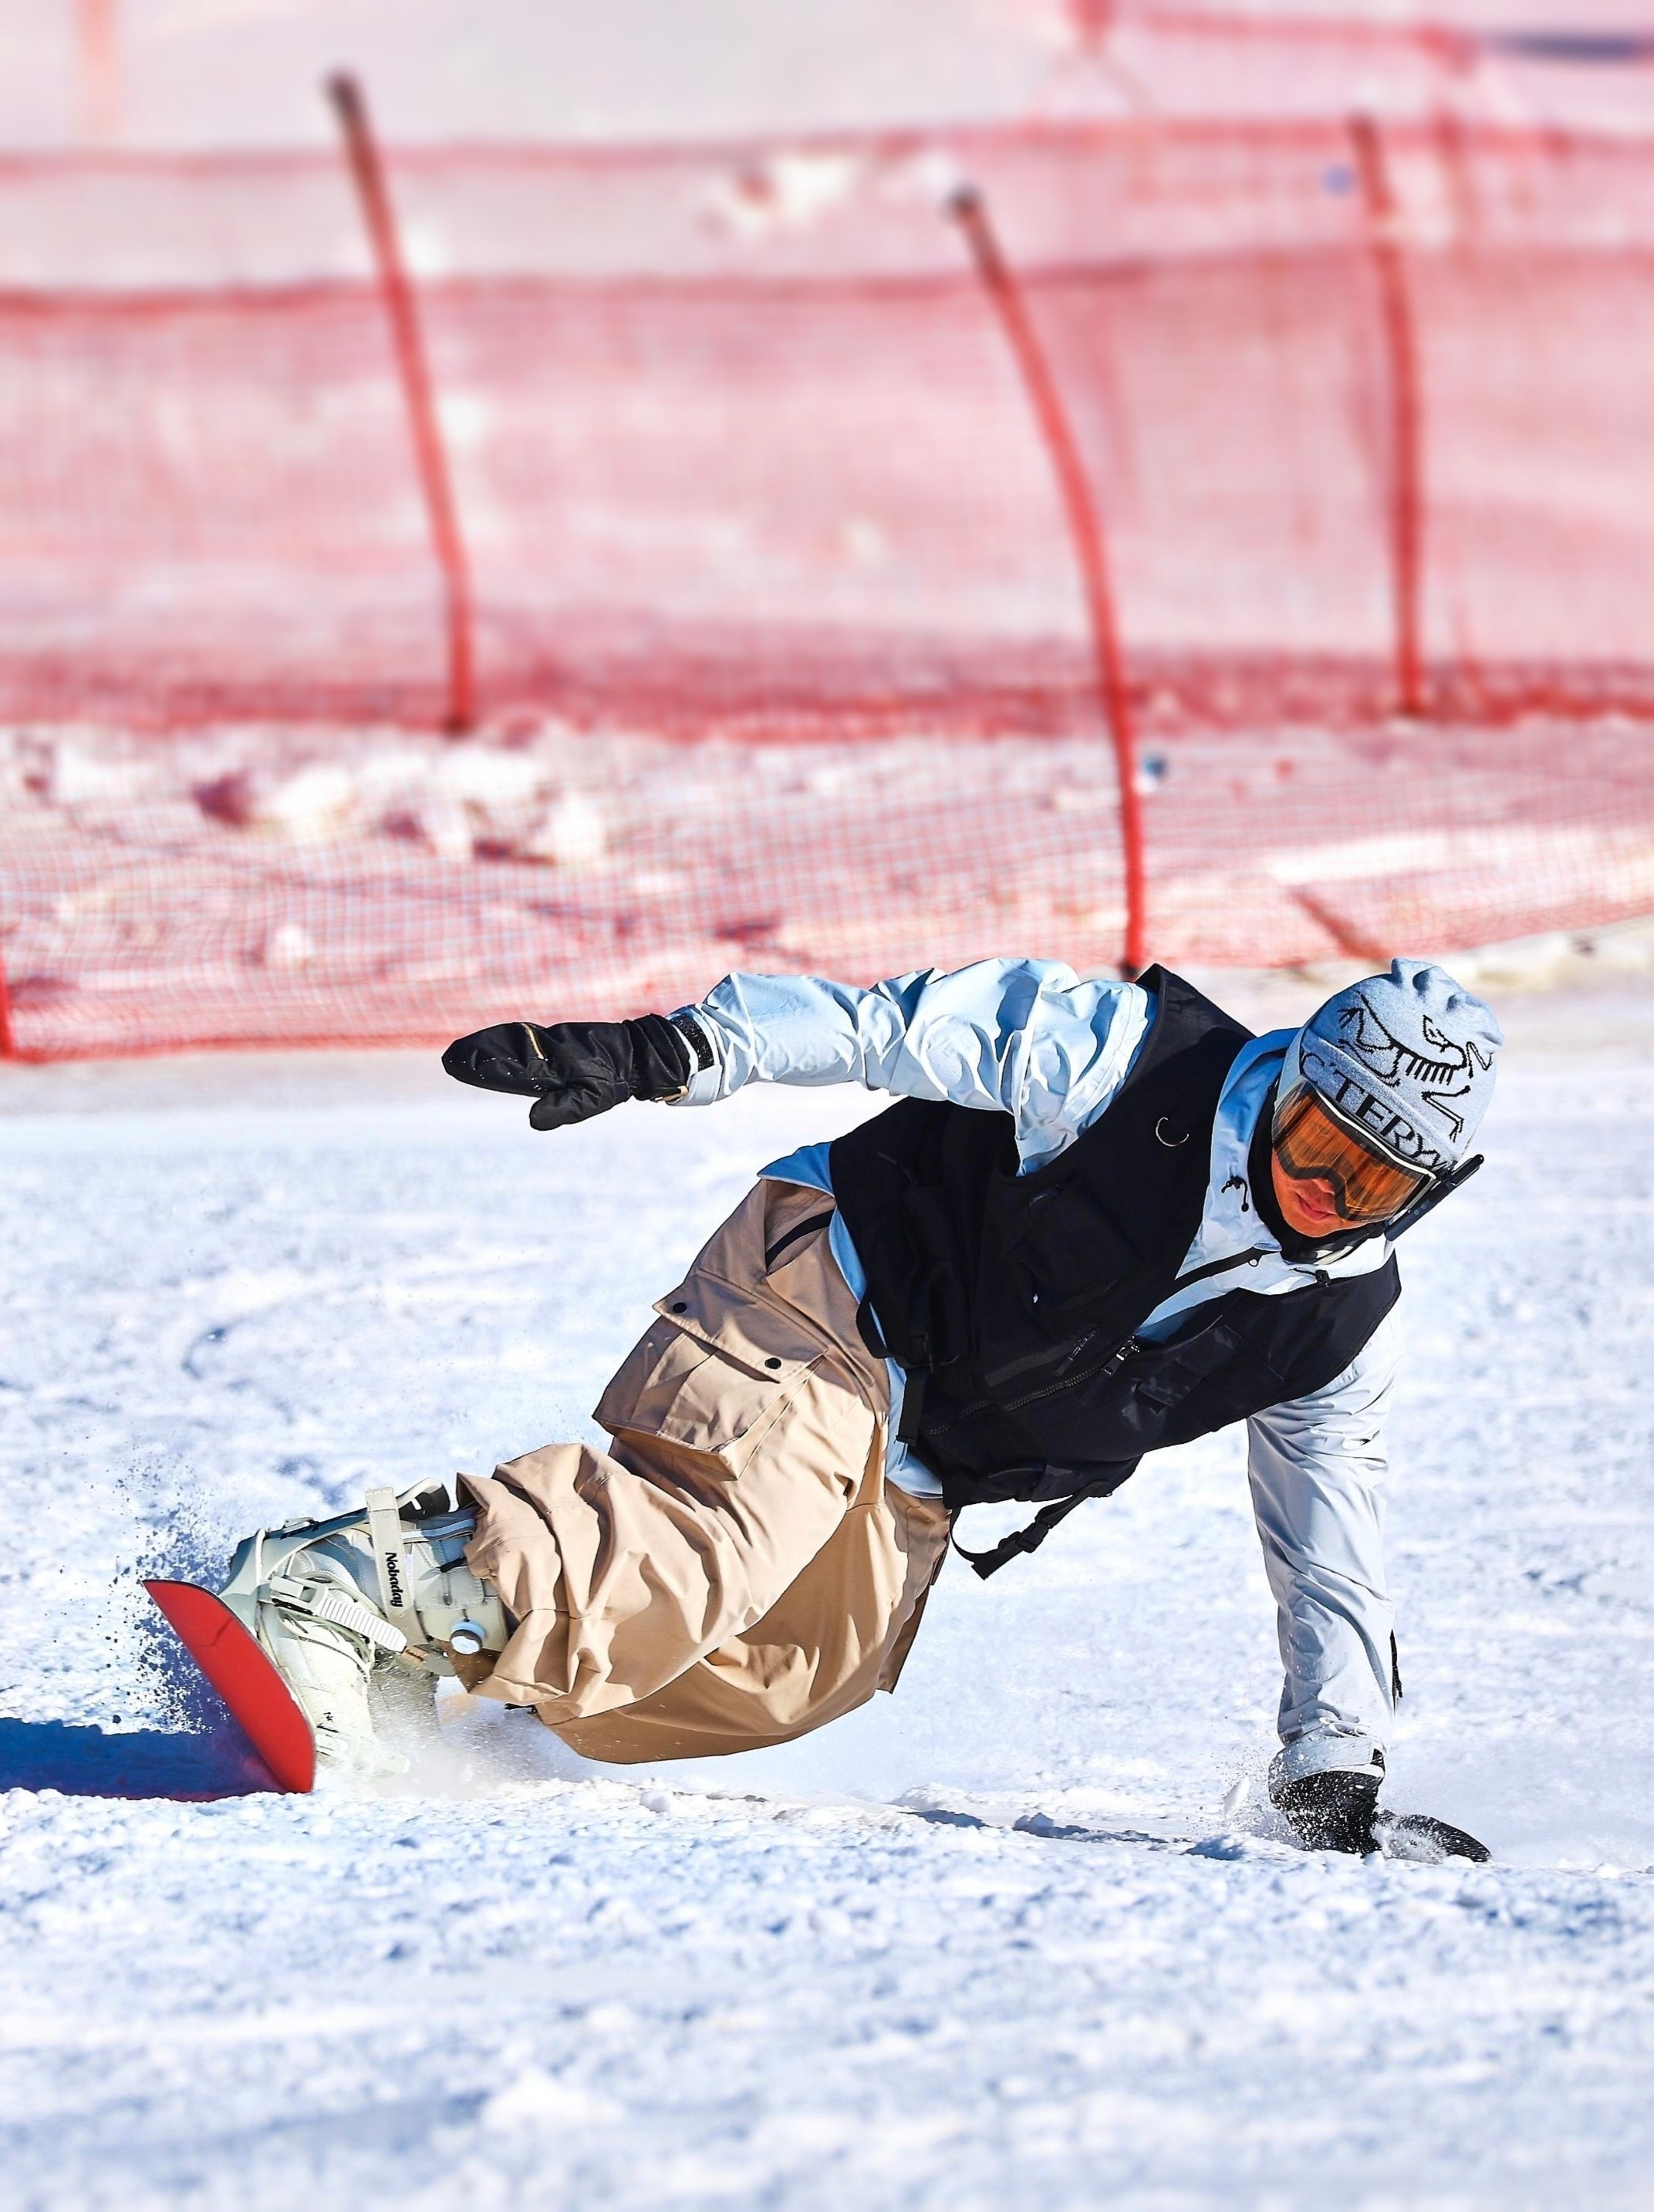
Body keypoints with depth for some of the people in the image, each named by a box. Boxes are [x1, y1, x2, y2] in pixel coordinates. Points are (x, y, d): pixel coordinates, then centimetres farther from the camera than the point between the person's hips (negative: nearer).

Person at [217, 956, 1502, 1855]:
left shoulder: (1340, 1332, -2)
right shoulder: (1131, 1061, -18)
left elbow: (1332, 1553, 6)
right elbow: (892, 1025, -19)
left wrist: (1336, 1760, 1)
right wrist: (672, 1050, -31)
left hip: (908, 1482, 7)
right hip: (828, 1302, -7)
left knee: (785, 1681, -8)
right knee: (728, 1528, -32)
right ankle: (349, 1581, -37)